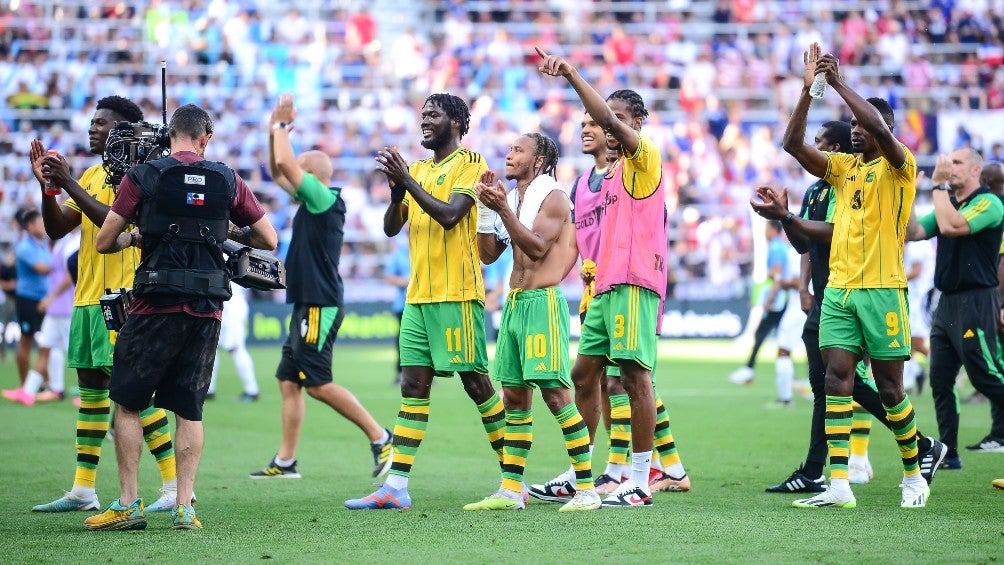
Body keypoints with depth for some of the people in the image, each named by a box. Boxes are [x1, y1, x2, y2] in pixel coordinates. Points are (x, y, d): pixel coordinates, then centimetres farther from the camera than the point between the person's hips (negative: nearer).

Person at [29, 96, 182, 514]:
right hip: (88, 296, 9)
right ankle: (83, 491, 13)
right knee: (90, 389, 9)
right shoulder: (92, 175, 17)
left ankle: (176, 487, -8)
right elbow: (56, 229, 14)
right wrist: (47, 184, -1)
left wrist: (68, 183, -22)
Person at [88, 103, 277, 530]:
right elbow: (269, 240, 13)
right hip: (207, 309, 3)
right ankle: (184, 507, 4)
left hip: (157, 303, -3)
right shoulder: (227, 181, 6)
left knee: (127, 402, 8)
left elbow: (103, 243, 1)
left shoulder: (143, 177, -2)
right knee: (190, 409, 9)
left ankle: (128, 505, 4)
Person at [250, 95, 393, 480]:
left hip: (320, 307, -10)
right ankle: (285, 461, 12)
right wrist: (275, 129, 13)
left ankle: (380, 437, -7)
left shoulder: (326, 199, -12)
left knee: (317, 383, -11)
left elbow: (285, 163, -20)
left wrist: (281, 125, -6)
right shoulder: (312, 201, 14)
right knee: (289, 381, 9)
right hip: (307, 306, 10)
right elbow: (278, 170, 24)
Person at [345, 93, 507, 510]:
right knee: (413, 386, 2)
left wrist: (407, 180, -17)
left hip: (457, 294, -7)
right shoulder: (417, 170, 18)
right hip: (418, 295, 7)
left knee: (476, 382, -3)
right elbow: (391, 227, 12)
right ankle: (395, 487, -1)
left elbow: (449, 215, -17)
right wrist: (396, 190, -6)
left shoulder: (470, 163, -3)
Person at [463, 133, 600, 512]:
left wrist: (503, 209, -22)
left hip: (543, 302, -8)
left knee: (555, 393, -11)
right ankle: (511, 491, 10)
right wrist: (485, 207, 3)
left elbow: (536, 247, -18)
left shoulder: (554, 197, -6)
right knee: (514, 396, 7)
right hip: (514, 303, 8)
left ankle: (587, 487, -8)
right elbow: (488, 254, 14)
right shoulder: (512, 199, 17)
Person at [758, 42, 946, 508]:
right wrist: (809, 88, -3)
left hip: (882, 290, -5)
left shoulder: (899, 166, -3)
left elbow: (880, 127, -23)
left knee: (889, 388, 1)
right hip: (838, 289, 5)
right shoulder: (842, 167, 15)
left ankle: (915, 469, 22)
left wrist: (838, 83, -18)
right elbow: (793, 144, 5)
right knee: (837, 379, -4)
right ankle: (838, 487, -7)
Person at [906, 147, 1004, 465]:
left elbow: (951, 226, -24)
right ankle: (948, 452, 8)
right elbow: (912, 233, 8)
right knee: (940, 379, 5)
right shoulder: (948, 202, 18)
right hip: (946, 303, 9)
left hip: (976, 303, -9)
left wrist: (939, 185, -16)